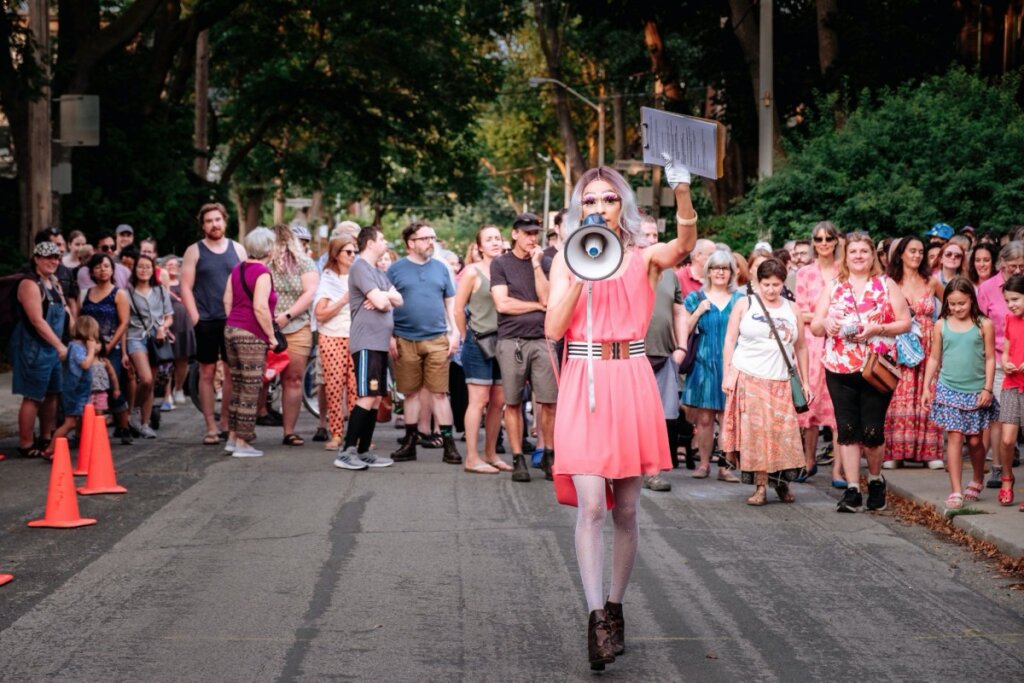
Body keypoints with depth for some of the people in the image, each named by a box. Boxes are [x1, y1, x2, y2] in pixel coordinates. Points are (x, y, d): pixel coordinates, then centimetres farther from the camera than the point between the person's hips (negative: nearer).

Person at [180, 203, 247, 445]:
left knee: (233, 372, 2)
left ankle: (226, 423, 11)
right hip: (206, 322, -2)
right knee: (207, 373, 0)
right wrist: (195, 317, -9)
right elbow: (186, 287, 0)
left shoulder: (237, 249, 9)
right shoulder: (194, 251, 3)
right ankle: (211, 427, 4)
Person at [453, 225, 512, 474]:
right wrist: (467, 337, 1)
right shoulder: (473, 272, -5)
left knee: (498, 401, 8)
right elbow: (458, 309, -4)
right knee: (479, 400, -5)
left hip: (501, 341, 5)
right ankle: (472, 458, -1)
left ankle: (491, 454, 20)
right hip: (479, 341, -5)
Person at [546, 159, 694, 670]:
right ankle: (597, 616, -12)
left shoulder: (643, 258, 6)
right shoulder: (566, 259, 7)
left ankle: (615, 606, 22)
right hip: (583, 384, -1)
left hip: (631, 384, 1)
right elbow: (553, 328, -2)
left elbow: (685, 244, -15)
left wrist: (682, 193, -31)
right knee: (590, 503, -13)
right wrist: (581, 277, -11)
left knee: (625, 509, 8)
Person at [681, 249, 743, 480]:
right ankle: (704, 463, 9)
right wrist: (698, 312, -7)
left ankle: (725, 465, 2)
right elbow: (684, 331, 5)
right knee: (704, 418, -1)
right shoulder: (695, 298, 9)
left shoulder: (739, 300, 11)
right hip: (704, 364, 0)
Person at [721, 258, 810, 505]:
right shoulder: (745, 304, 4)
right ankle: (761, 487, -2)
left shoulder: (792, 309, 10)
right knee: (755, 431, -5)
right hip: (748, 378, -2)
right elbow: (730, 341, 3)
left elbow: (800, 348, 14)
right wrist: (727, 374, -6)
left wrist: (804, 381, 10)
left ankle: (781, 481, 12)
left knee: (783, 433, -4)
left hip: (780, 382, 2)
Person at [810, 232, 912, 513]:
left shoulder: (886, 285, 6)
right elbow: (814, 326, 10)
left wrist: (877, 329, -14)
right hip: (839, 369, 2)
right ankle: (852, 490, 2)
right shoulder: (833, 287, 12)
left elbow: (905, 323, 2)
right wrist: (825, 324, -13)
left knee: (872, 431, -2)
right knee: (847, 429, -2)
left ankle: (875, 480, 22)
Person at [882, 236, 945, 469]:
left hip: (928, 346, 2)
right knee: (898, 399, -4)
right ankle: (894, 452, -1)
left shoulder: (931, 282, 8)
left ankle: (929, 452, 3)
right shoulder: (890, 283, 2)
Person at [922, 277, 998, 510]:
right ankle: (956, 492, -7)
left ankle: (978, 480, 33)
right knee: (954, 437, -6)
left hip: (976, 391, 0)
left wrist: (987, 388, -6)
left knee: (974, 440, 7)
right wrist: (926, 387, 4)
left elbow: (990, 358, 0)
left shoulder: (983, 325, -2)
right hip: (949, 390, 0)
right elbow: (934, 358, 8)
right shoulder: (941, 325, 3)